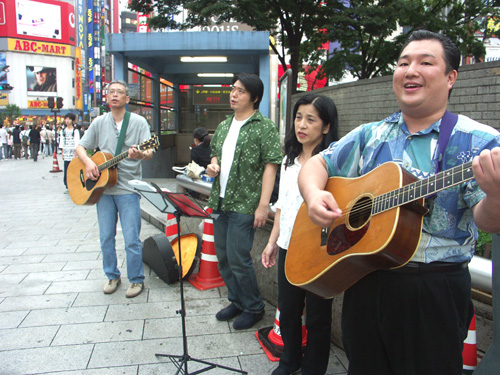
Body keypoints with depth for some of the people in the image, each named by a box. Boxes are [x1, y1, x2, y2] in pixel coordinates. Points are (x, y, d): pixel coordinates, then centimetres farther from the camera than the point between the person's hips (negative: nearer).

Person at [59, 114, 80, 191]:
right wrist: (62, 153, 10)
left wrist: (75, 155, -12)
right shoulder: (63, 131, 13)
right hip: (66, 155, 4)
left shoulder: (75, 131, -2)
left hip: (73, 153, -4)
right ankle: (67, 187, 10)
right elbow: (62, 143, 15)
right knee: (66, 171, 3)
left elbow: (77, 144, -6)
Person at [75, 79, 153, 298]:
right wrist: (88, 162, -9)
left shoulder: (138, 122, -1)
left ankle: (136, 280, 14)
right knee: (106, 237, 11)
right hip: (102, 187, 4)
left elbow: (149, 153, -9)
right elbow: (80, 147, 12)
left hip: (128, 188, -4)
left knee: (131, 240, -2)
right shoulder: (99, 122, 9)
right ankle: (112, 276, 28)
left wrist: (140, 155, -32)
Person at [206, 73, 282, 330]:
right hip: (220, 201, 8)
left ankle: (253, 308, 17)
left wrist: (263, 205, -19)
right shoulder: (224, 126, 14)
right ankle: (237, 301, 33)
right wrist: (213, 165, 1)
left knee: (238, 258, -5)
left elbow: (271, 165, -13)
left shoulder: (264, 127, -8)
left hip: (244, 204, -8)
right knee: (223, 256, 14)